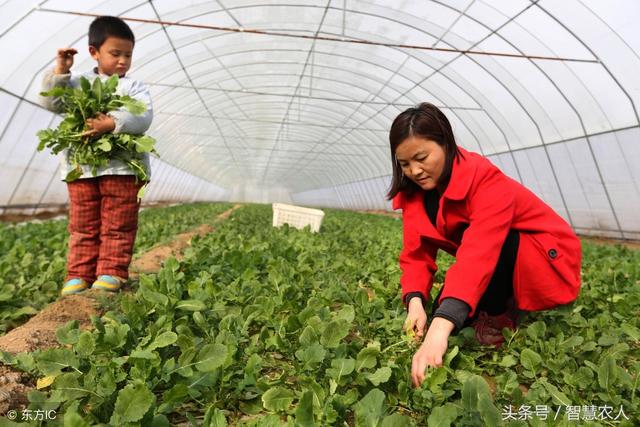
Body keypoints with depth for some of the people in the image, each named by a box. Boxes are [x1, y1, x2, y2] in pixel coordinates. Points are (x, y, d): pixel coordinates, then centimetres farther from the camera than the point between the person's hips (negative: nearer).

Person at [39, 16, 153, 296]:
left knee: (118, 225, 1)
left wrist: (112, 123, -24)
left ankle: (111, 272, 9)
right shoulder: (78, 83, 15)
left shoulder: (134, 87, 6)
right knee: (83, 225, 8)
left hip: (122, 167, -2)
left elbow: (143, 118, -10)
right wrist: (59, 72, -1)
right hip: (81, 166, 2)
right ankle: (78, 274, 15)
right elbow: (51, 103, 7)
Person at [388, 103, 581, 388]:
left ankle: (499, 317, -5)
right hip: (495, 270, 7)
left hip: (547, 263, -6)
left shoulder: (486, 180, -30)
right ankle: (506, 304, 11)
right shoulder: (414, 192, -8)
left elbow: (480, 252, -45)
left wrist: (439, 330, -55)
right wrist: (415, 303, -33)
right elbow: (416, 254, -13)